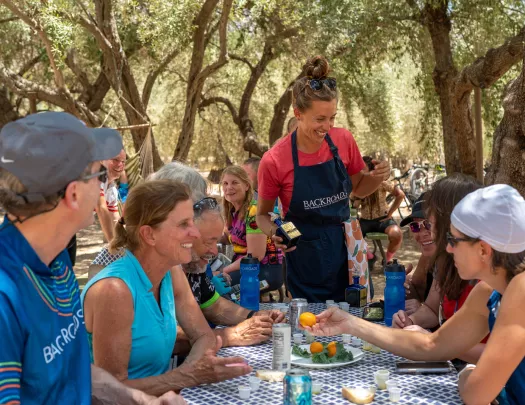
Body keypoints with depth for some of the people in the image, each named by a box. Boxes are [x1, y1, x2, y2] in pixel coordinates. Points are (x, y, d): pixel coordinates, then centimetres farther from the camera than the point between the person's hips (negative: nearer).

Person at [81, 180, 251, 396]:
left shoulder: (172, 274, -2)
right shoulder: (114, 290, -23)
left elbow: (204, 336, 7)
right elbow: (112, 390, -20)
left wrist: (191, 368, -12)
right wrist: (189, 375, -23)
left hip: (160, 396, 6)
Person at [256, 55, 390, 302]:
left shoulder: (344, 140, -8)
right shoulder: (274, 160, -17)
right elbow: (263, 215, -2)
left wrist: (377, 177, -11)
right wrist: (274, 233, -23)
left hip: (346, 254, 3)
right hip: (305, 262, -3)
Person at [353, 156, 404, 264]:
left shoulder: (380, 183, -8)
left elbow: (400, 194, -9)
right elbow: (355, 205, -9)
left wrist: (390, 214, -10)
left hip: (382, 218, -3)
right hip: (365, 220, 3)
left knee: (396, 234, -34)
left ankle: (388, 259, -2)